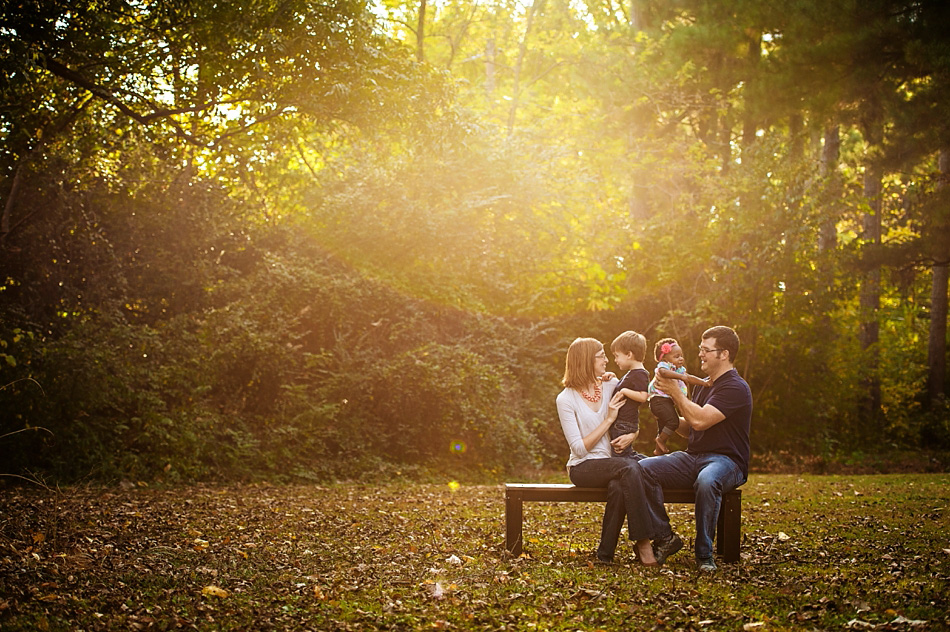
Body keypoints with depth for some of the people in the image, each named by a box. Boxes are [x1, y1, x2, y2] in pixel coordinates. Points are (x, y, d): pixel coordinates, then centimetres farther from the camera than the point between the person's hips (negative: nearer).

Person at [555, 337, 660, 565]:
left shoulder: (611, 386, 8)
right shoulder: (566, 399, -6)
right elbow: (579, 448, -12)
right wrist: (609, 419, -15)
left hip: (611, 465, 4)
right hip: (582, 468, -4)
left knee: (619, 487, -34)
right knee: (629, 467, -33)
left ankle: (605, 553, -23)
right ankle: (643, 541, -32)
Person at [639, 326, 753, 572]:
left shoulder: (735, 388, -10)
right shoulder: (704, 385, 19)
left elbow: (700, 420, -22)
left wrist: (675, 391, -13)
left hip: (725, 460, -8)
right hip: (692, 457, 8)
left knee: (707, 480, -43)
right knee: (644, 468, -17)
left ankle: (704, 554, -26)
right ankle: (665, 538, -10)